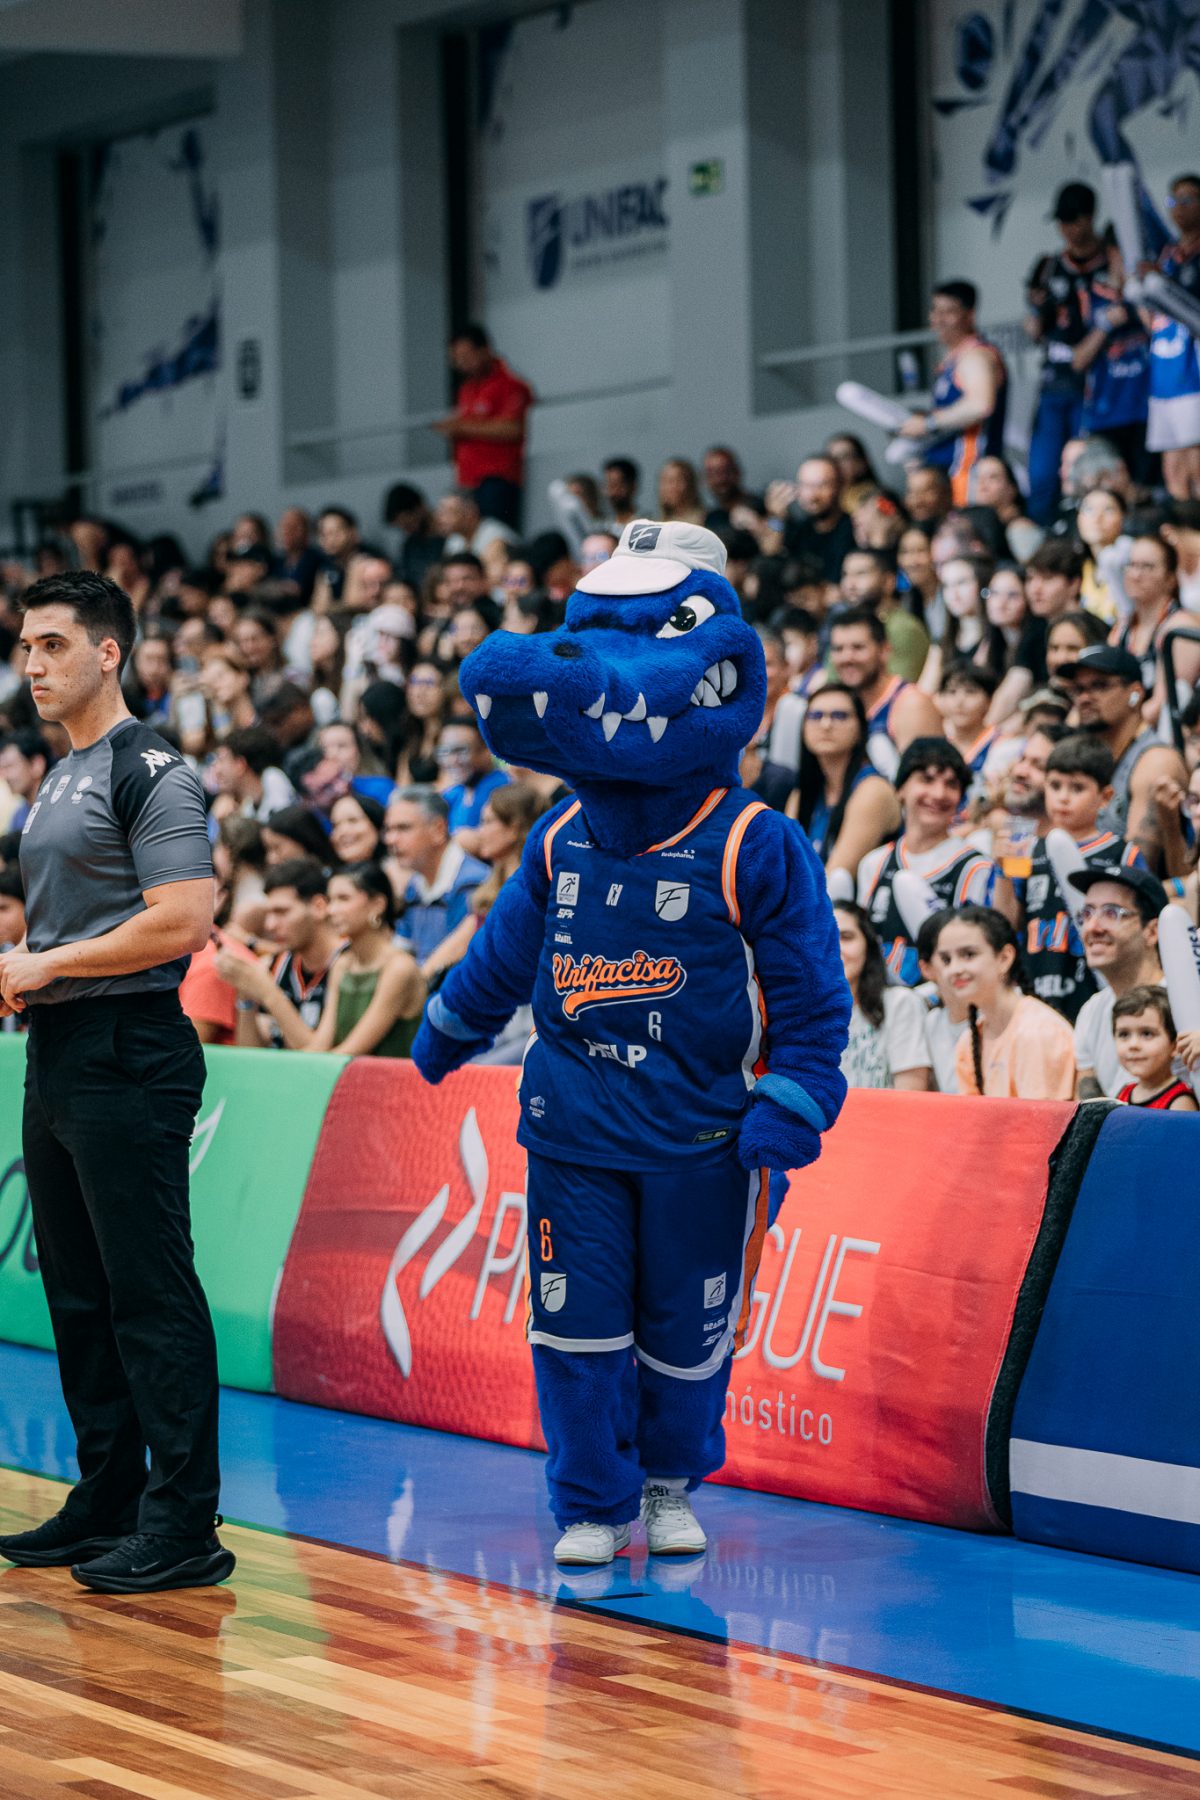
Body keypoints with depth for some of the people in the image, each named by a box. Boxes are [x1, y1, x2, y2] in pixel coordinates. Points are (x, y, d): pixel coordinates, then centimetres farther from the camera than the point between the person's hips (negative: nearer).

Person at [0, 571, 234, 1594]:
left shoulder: (150, 773, -11)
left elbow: (182, 921, -20)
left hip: (127, 1057, -10)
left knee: (151, 1295, -9)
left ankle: (184, 1527, -7)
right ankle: (106, 1502, 21)